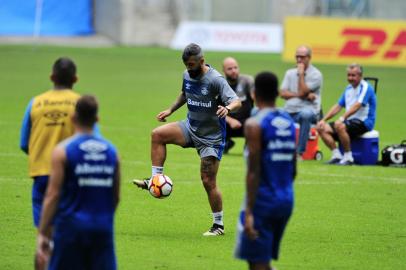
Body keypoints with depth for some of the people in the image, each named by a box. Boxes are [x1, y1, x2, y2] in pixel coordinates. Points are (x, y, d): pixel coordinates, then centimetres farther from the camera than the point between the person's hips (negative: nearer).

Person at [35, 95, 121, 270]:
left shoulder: (63, 150, -6)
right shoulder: (111, 151, 6)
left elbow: (53, 195, -10)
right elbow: (116, 196, 11)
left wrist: (42, 233, -8)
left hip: (71, 227, -3)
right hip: (103, 228, 3)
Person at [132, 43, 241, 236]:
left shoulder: (216, 80, -20)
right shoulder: (187, 75, 1)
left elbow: (237, 102, -29)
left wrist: (227, 108, -50)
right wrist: (171, 110, 16)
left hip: (211, 137, -6)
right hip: (191, 127, 6)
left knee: (208, 182, -6)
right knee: (157, 134, -15)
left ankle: (218, 225, 8)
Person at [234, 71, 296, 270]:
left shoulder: (255, 124, -12)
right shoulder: (289, 122, 9)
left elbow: (253, 171, -17)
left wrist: (249, 212, -18)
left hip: (262, 200, -7)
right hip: (286, 200, 7)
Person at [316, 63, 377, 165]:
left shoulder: (365, 88, -9)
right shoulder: (348, 89, 17)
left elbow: (357, 106, -23)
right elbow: (338, 106, 21)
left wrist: (342, 118, -33)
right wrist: (323, 120, 10)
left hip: (363, 122, -8)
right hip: (350, 121, 8)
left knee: (339, 126, -36)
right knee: (322, 128, -7)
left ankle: (348, 157, -25)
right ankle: (337, 156, -7)